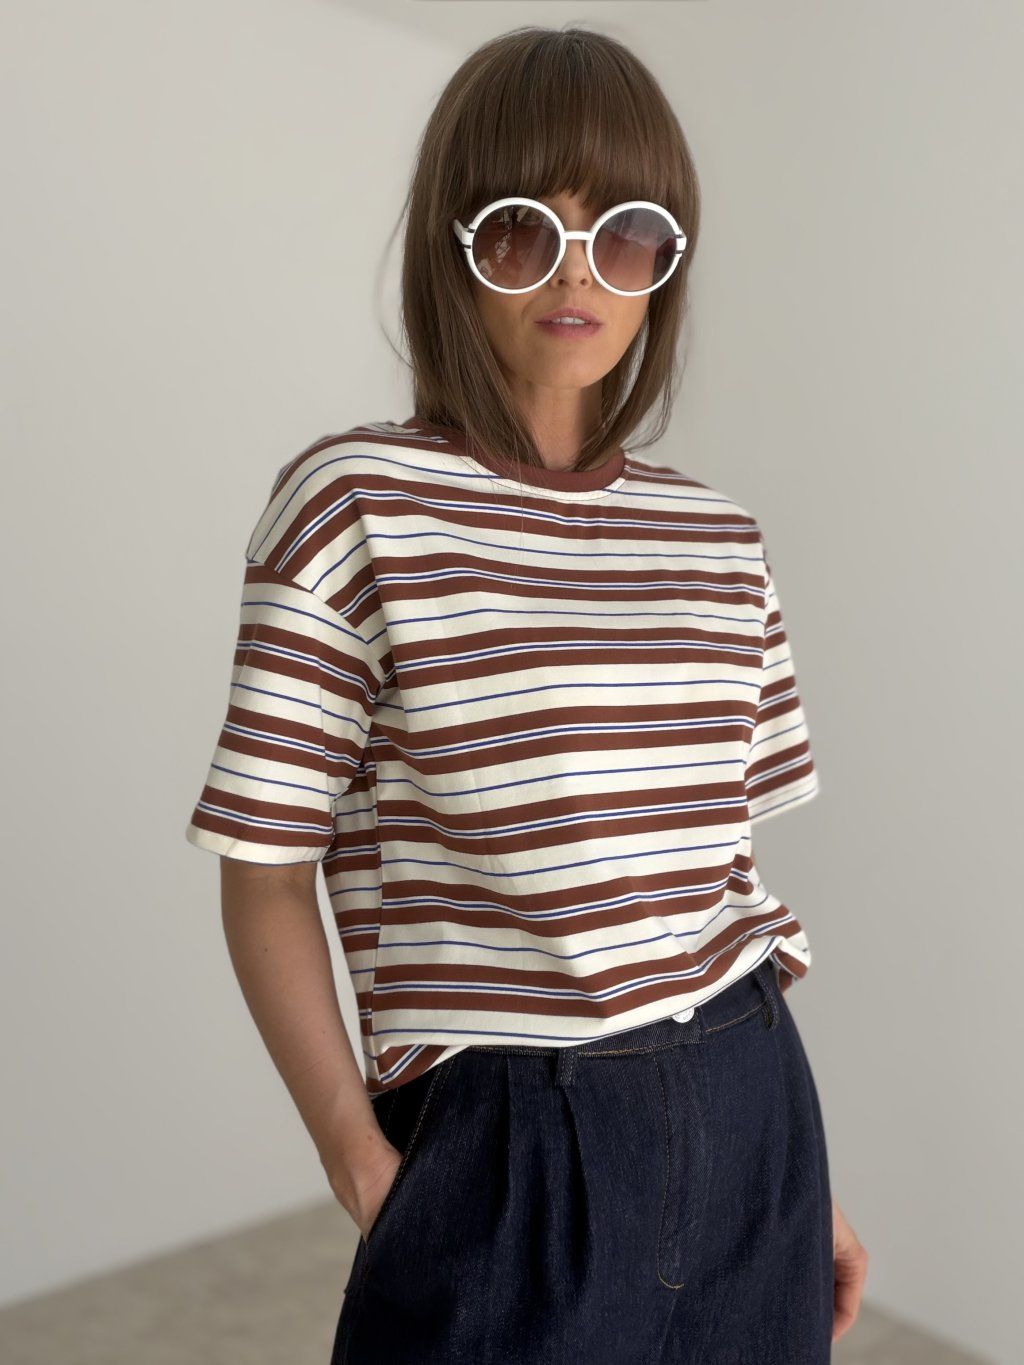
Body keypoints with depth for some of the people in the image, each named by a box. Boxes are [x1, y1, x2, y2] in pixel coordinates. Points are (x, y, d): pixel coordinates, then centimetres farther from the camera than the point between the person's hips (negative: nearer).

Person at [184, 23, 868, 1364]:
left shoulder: (719, 538, 4)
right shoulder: (355, 502, -10)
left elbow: (726, 866, 9)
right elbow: (265, 875, -7)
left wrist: (806, 1173, 12)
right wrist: (367, 1168, -11)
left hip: (747, 1115, 5)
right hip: (509, 1146, -5)